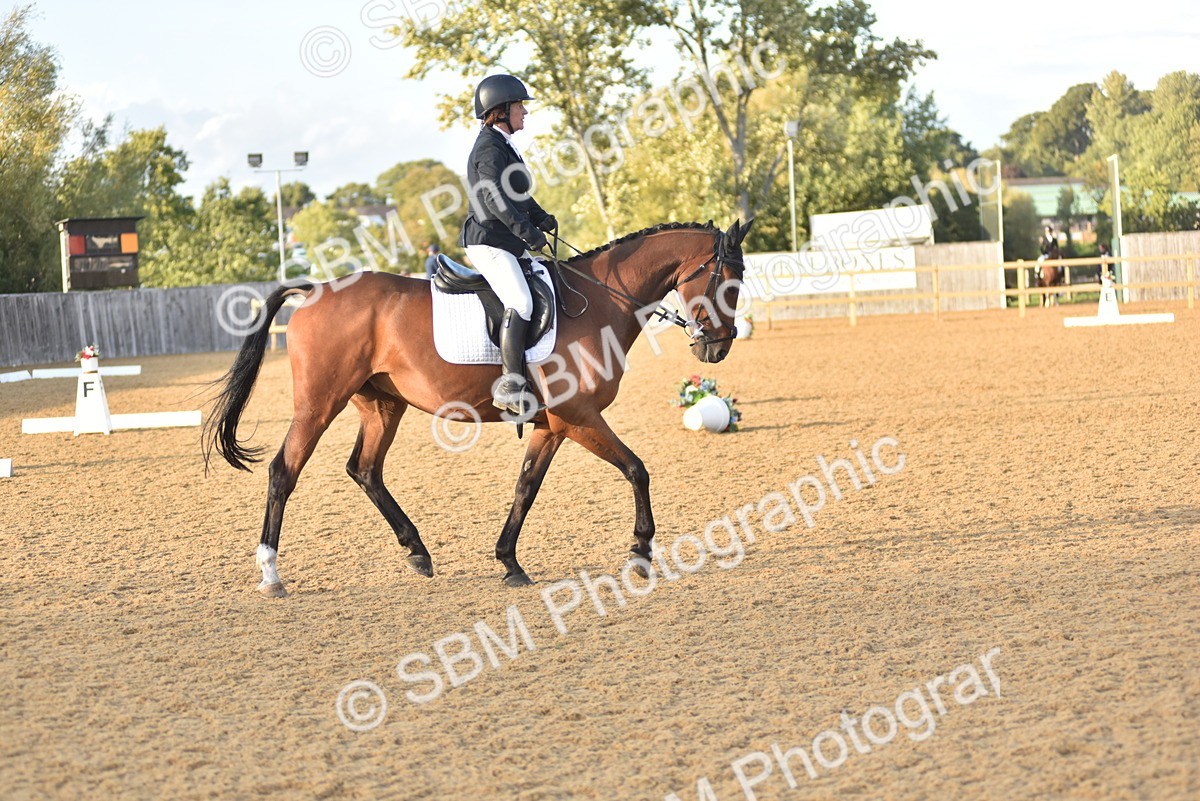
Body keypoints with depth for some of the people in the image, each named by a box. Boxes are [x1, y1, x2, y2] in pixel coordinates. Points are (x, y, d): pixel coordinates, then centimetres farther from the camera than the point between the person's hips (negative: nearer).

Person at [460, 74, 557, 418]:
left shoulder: (503, 146, 20)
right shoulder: (490, 148, -12)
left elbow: (518, 195, 27)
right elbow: (495, 199, -25)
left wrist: (542, 218, 11)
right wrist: (529, 232, -31)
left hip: (509, 244, 11)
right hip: (489, 243, -11)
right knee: (520, 303, -25)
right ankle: (511, 385, -29)